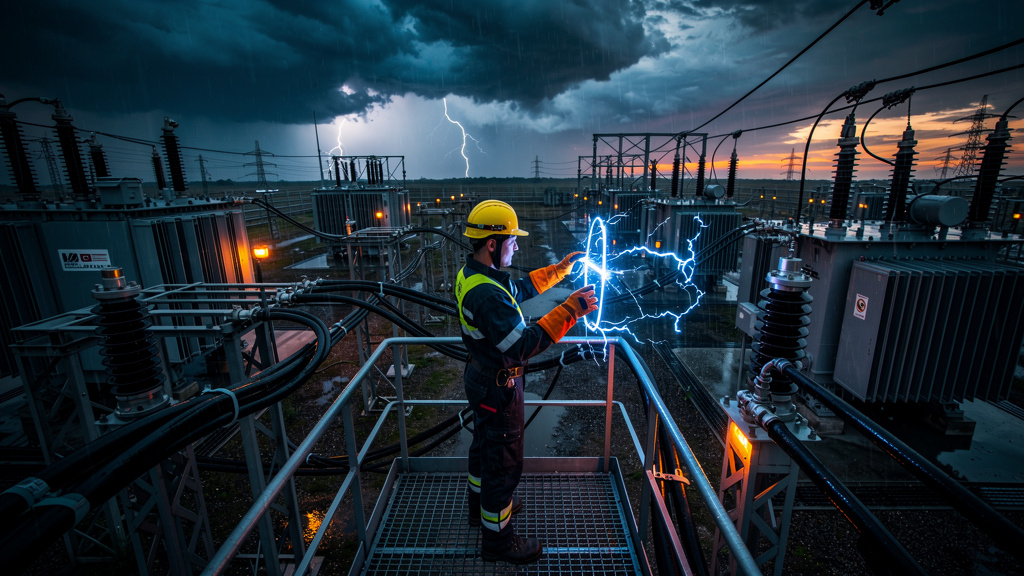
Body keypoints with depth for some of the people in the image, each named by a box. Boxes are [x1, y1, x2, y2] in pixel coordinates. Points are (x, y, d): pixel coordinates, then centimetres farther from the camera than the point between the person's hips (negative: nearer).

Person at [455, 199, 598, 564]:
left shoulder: (473, 273, -2)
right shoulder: (487, 294, -34)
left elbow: (523, 288, 11)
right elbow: (525, 345, -38)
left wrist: (563, 267, 9)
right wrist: (570, 310, -36)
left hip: (482, 379, 10)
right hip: (498, 390, -10)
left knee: (484, 445, 28)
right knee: (503, 462, 10)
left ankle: (481, 504, 53)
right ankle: (497, 539, 32)